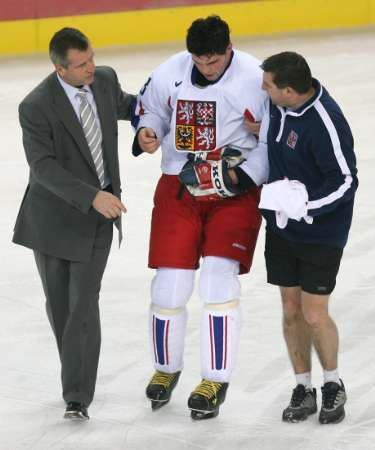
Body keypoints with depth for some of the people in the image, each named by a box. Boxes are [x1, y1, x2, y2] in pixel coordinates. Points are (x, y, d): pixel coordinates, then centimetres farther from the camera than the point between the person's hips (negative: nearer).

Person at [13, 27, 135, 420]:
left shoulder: (104, 79, -6)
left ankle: (77, 397, -4)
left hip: (98, 214, 2)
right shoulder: (37, 107, -20)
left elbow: (123, 105, 17)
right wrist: (92, 196, -32)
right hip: (54, 215, -1)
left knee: (83, 304, -7)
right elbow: (44, 167, -24)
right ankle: (77, 376, 34)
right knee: (59, 305, 12)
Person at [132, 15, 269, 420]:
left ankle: (215, 380, 0)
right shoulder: (171, 73, -5)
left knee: (218, 278, -13)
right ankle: (166, 368, 26)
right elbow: (151, 108, 13)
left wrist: (245, 174, -19)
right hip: (178, 187, 3)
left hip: (235, 193, -3)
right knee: (169, 283, 2)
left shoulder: (255, 80, -15)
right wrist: (147, 132, -9)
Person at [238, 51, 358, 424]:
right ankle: (303, 388, 23)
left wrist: (304, 205, -29)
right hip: (281, 225, 7)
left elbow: (345, 181, -22)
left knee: (314, 315, -3)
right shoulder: (278, 104, -6)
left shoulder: (326, 123, -28)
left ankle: (333, 386, 20)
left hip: (321, 231, -6)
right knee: (291, 310, 10)